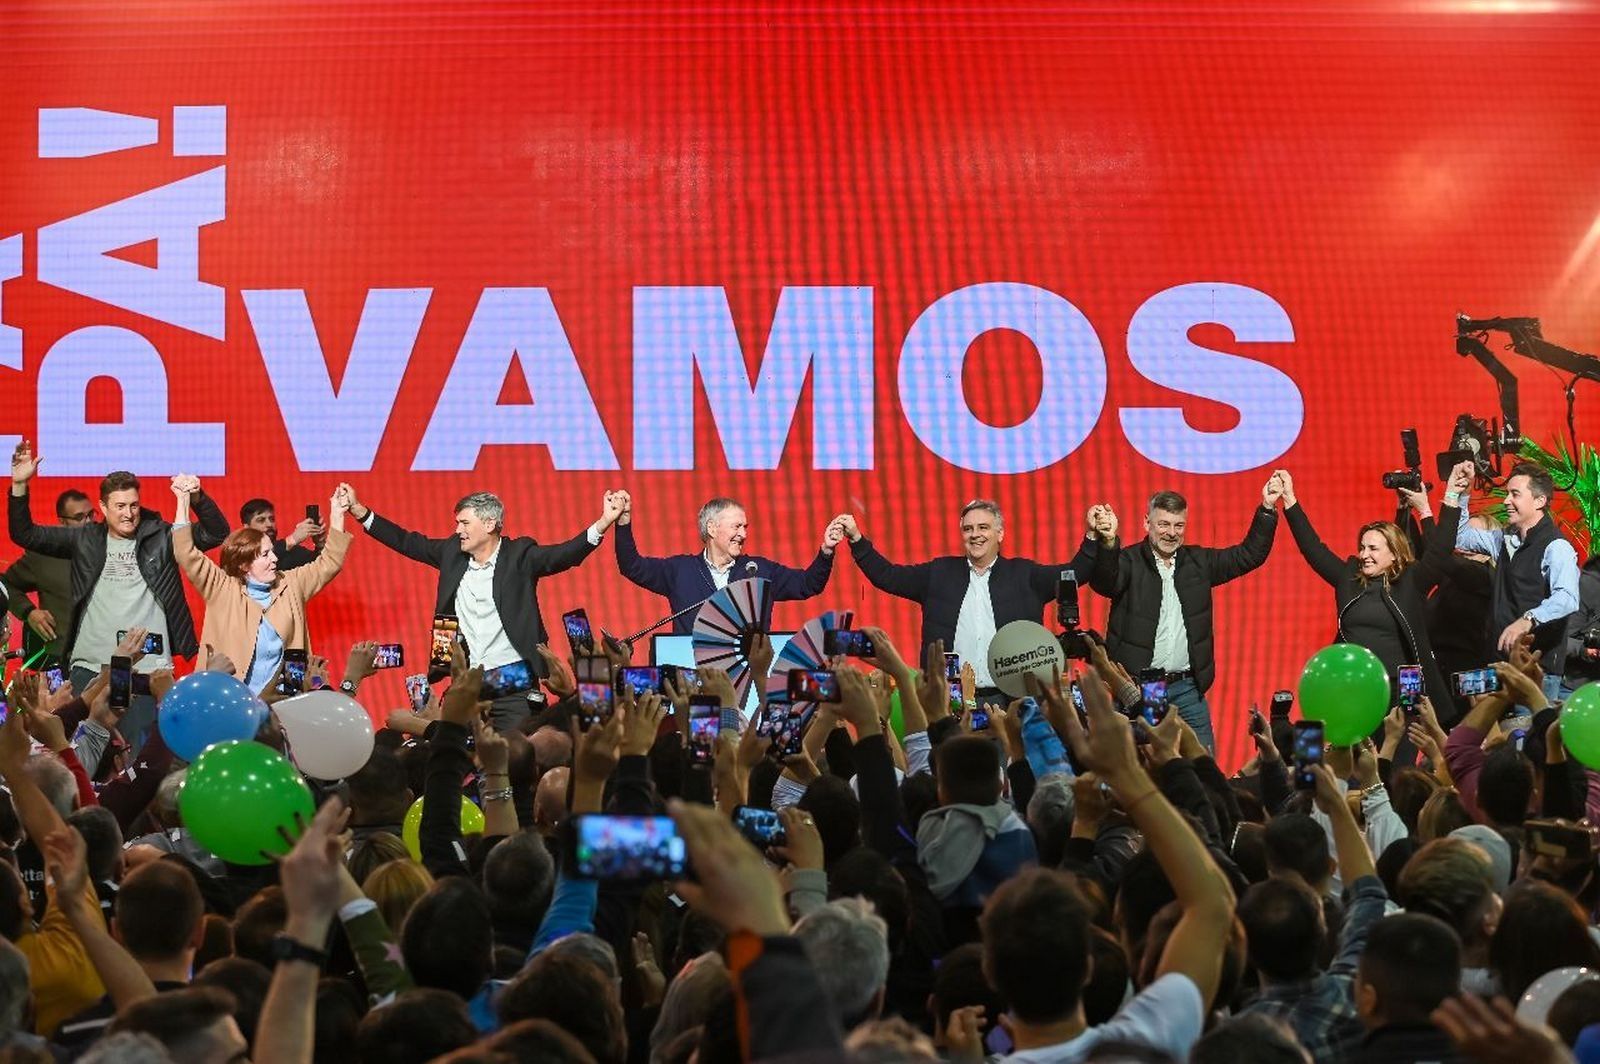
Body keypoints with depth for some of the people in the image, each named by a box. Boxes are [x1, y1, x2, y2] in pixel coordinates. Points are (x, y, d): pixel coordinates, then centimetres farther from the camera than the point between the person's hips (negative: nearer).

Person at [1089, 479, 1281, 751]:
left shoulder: (1198, 562, 11)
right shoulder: (1129, 561, -5)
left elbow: (1248, 555, 12)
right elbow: (1104, 582, -26)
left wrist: (1267, 509, 1)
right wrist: (1109, 543, -46)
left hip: (1187, 688, 4)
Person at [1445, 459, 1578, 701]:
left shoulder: (1556, 547, -12)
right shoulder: (1506, 540, 13)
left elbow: (1567, 598, -28)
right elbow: (1461, 537, 28)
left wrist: (1528, 620, -43)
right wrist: (1456, 493, 16)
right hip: (1500, 661, 8)